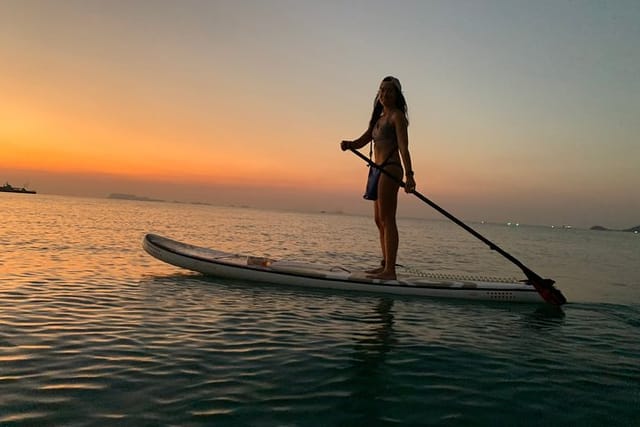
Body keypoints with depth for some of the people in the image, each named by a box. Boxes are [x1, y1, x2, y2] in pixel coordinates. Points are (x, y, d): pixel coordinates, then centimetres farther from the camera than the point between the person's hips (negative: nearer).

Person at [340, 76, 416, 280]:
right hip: (380, 171, 9)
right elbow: (361, 142, 18)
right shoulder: (379, 118, 22)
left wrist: (409, 175, -26)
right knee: (379, 220, 11)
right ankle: (385, 265, 19)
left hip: (390, 169, -9)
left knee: (387, 219, -12)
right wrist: (348, 144, -5)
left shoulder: (397, 116, -3)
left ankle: (390, 270, -12)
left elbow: (403, 148, -15)